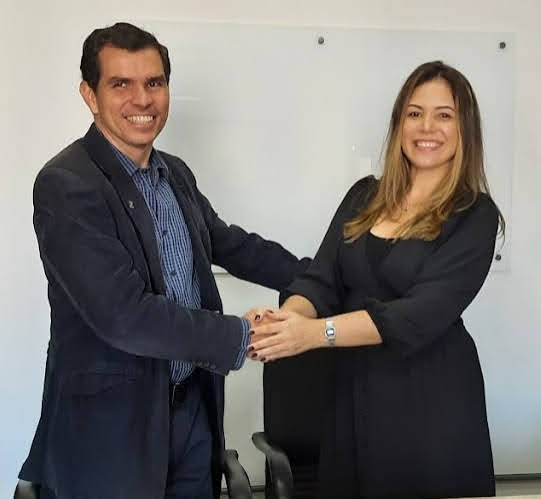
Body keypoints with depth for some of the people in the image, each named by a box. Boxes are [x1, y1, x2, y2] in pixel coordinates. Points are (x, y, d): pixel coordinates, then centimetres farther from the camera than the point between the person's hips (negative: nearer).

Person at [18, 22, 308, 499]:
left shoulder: (176, 173, 6)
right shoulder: (65, 185, -18)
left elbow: (229, 243, 20)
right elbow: (124, 314, -25)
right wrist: (241, 336, -19)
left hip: (193, 404, 7)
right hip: (110, 419, -7)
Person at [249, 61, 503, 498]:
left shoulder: (475, 216, -10)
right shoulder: (365, 196, 5)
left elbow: (423, 313, -21)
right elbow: (322, 280, -1)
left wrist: (316, 332, -32)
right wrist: (286, 317, -24)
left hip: (432, 397, -4)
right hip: (352, 388, 4)